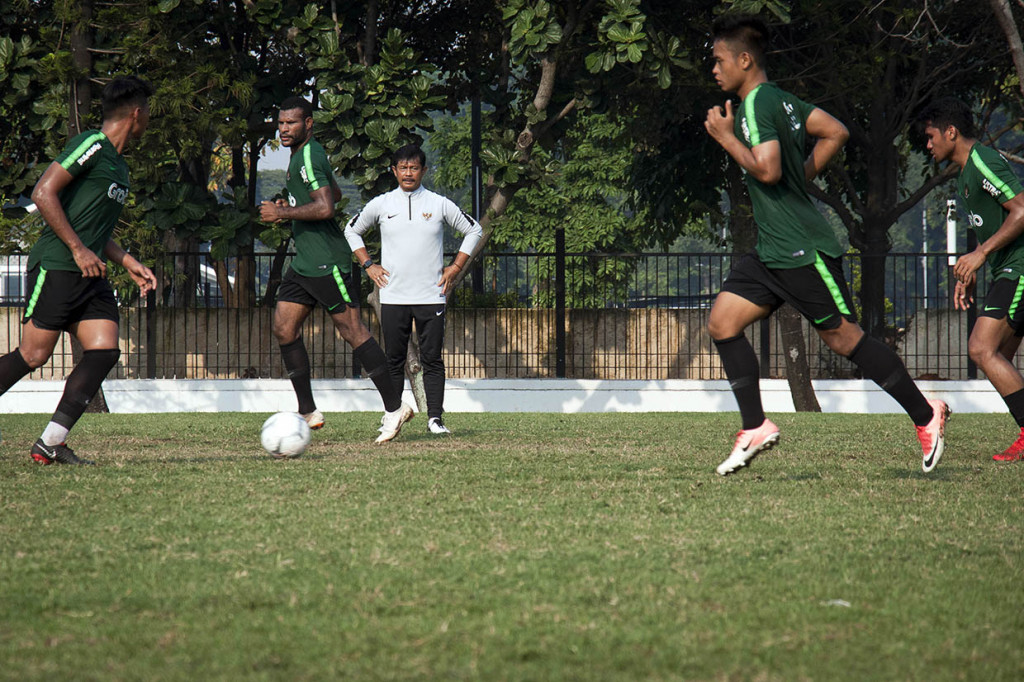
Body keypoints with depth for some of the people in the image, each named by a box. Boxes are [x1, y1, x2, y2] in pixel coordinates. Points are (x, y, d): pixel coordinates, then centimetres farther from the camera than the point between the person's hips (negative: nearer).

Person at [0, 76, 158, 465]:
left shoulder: (119, 165, 21)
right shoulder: (91, 146, -8)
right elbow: (43, 194, -15)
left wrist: (128, 263, 19)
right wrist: (79, 250, -17)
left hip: (91, 275, 9)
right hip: (55, 268, -9)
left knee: (104, 352, -6)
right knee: (33, 355, -9)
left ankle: (50, 444, -6)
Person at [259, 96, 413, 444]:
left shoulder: (309, 156, -15)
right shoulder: (302, 154, 17)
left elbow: (325, 207, -26)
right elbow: (335, 193, 31)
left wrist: (282, 212, -18)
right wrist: (288, 208, 21)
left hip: (326, 262, -10)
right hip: (304, 263, 10)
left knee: (352, 330, -7)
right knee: (283, 329, 4)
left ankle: (395, 407, -2)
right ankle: (308, 412, 6)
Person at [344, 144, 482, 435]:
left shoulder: (440, 204, 3)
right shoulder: (380, 205, 5)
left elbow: (473, 231, 14)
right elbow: (352, 231, 20)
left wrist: (456, 267, 6)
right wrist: (368, 264, 9)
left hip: (431, 297, -1)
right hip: (393, 298, 1)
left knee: (432, 359, -3)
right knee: (393, 361, 2)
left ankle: (435, 418, -2)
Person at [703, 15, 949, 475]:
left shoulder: (757, 104, -16)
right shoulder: (781, 99, 13)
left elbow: (767, 170, -26)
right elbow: (835, 133, 20)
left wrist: (727, 138, -15)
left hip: (802, 250, -10)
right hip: (772, 251, 10)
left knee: (843, 337, -2)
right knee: (722, 322, 2)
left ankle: (925, 416, 9)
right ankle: (756, 429, 1)